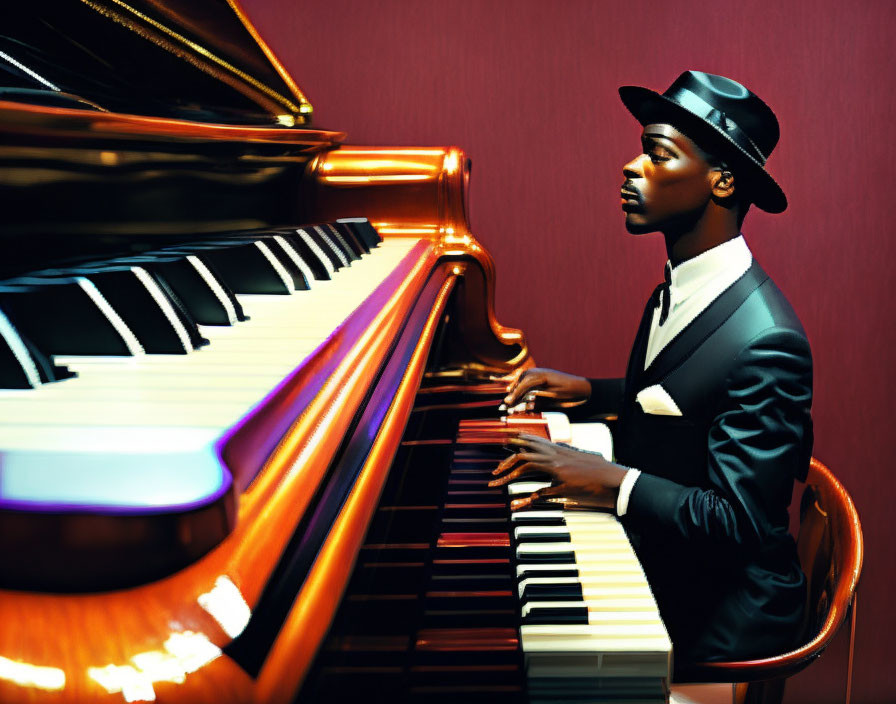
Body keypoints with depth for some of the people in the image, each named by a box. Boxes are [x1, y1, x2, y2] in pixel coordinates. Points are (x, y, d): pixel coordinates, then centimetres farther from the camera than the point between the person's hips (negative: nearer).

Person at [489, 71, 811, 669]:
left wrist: (612, 481, -32)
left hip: (715, 616, -8)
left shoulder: (765, 341, -26)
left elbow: (740, 524, -26)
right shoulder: (676, 289, 3)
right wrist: (590, 393, 8)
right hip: (654, 563, 8)